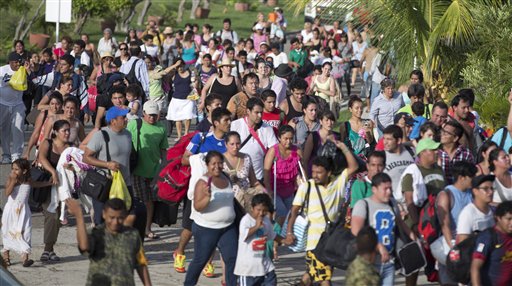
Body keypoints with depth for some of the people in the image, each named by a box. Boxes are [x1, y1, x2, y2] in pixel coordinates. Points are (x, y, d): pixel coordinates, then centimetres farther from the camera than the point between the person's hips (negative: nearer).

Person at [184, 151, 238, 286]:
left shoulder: (226, 179, 6)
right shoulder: (203, 182, -15)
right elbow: (197, 206, -23)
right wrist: (207, 197, -39)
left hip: (228, 227, 6)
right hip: (206, 229, -6)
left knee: (232, 258, -2)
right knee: (200, 260, 4)